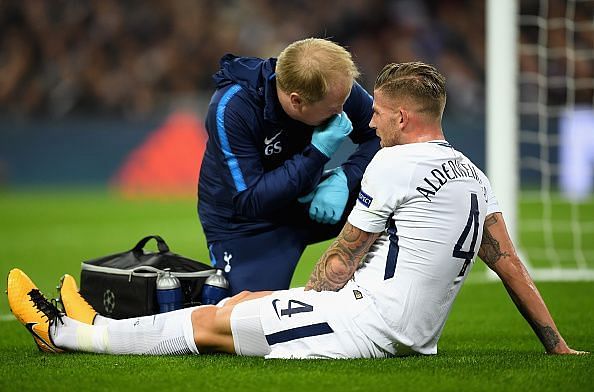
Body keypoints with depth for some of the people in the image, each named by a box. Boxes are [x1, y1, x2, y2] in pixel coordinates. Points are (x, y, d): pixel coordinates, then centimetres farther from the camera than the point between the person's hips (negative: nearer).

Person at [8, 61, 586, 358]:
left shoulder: (395, 164, -11)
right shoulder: (473, 175, 14)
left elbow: (342, 259, -3)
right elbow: (509, 263, 13)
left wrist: (304, 300, 14)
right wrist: (557, 346, 15)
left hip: (372, 317, -9)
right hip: (416, 335, 9)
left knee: (213, 322, 1)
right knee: (245, 301, 18)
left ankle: (63, 333, 12)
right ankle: (97, 329, 29)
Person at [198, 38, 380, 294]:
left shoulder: (336, 87, -19)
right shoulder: (231, 108, -31)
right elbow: (249, 202, -29)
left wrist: (343, 179, -25)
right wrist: (318, 153, -36)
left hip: (304, 202, 4)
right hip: (242, 224, -4)